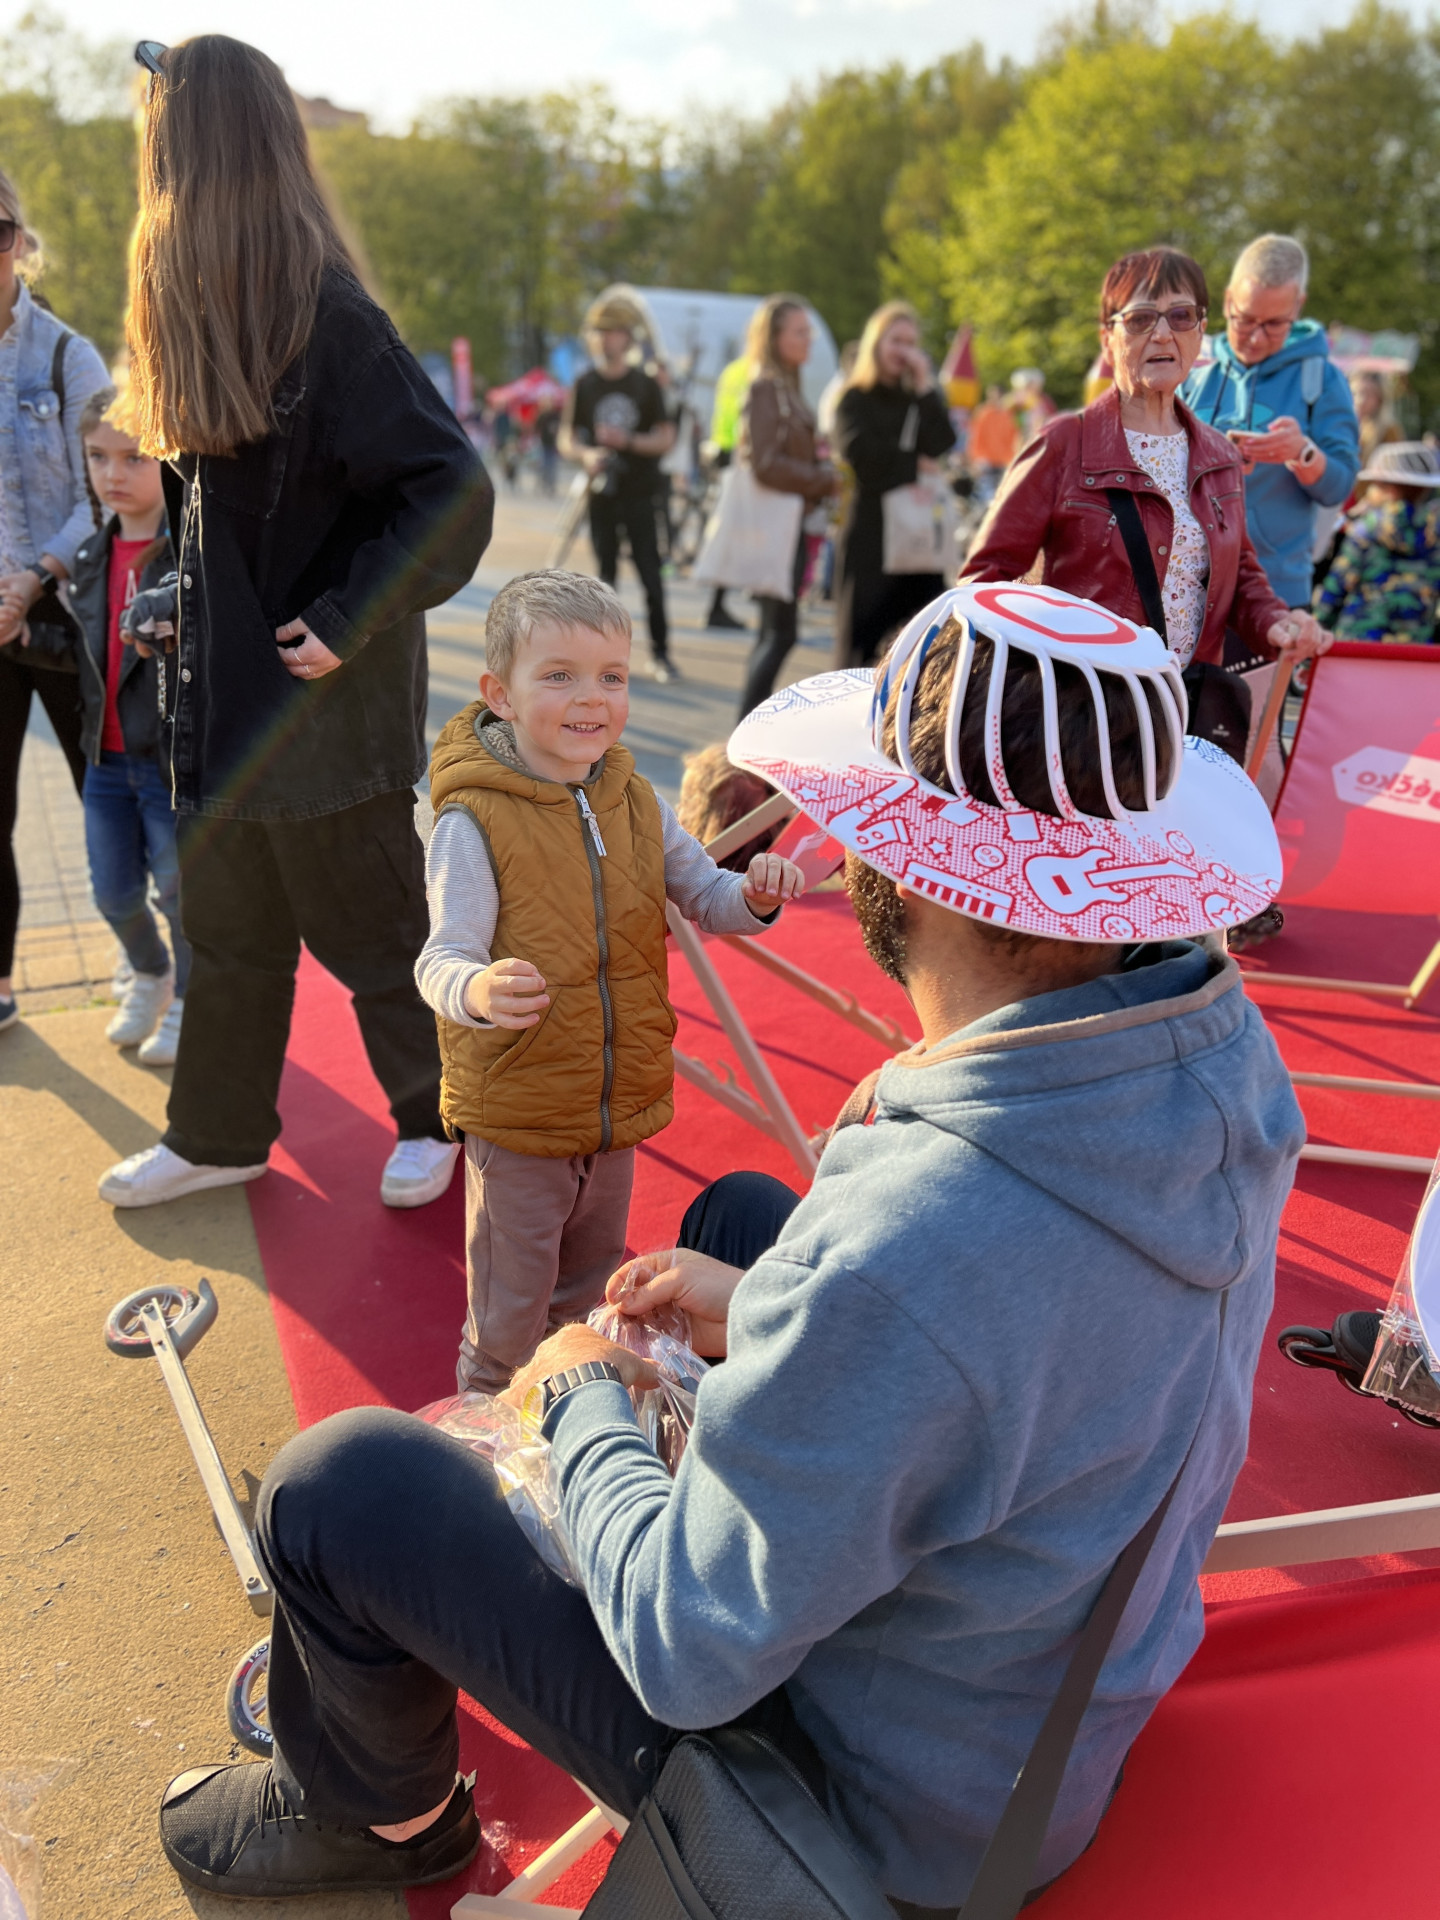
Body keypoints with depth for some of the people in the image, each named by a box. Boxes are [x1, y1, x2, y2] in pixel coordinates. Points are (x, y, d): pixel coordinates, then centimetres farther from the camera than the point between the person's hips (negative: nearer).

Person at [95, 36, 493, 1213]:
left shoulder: (328, 319, -18)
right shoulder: (203, 319, 8)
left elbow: (452, 492, -22)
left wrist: (346, 622, -21)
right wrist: (183, 599, 11)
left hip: (326, 705, -8)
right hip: (228, 694, 8)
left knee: (371, 932, 8)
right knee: (228, 933, 18)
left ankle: (441, 1121, 30)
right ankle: (219, 1137, 35)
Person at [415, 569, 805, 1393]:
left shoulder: (637, 803, 0)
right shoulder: (474, 823, -19)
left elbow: (703, 895, 9)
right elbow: (442, 958, -24)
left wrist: (754, 895, -13)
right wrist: (476, 991, -47)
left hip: (620, 1106, 6)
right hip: (515, 1115, -5)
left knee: (594, 1284, 26)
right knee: (512, 1303, 12)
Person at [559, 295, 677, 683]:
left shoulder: (646, 384, 3)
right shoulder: (584, 385, 6)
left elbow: (666, 438, 1)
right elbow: (566, 439, 7)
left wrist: (629, 440, -16)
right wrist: (586, 455, -15)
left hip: (639, 494, -1)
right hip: (601, 493, 1)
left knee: (651, 574, -4)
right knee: (606, 574, 5)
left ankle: (660, 653, 5)